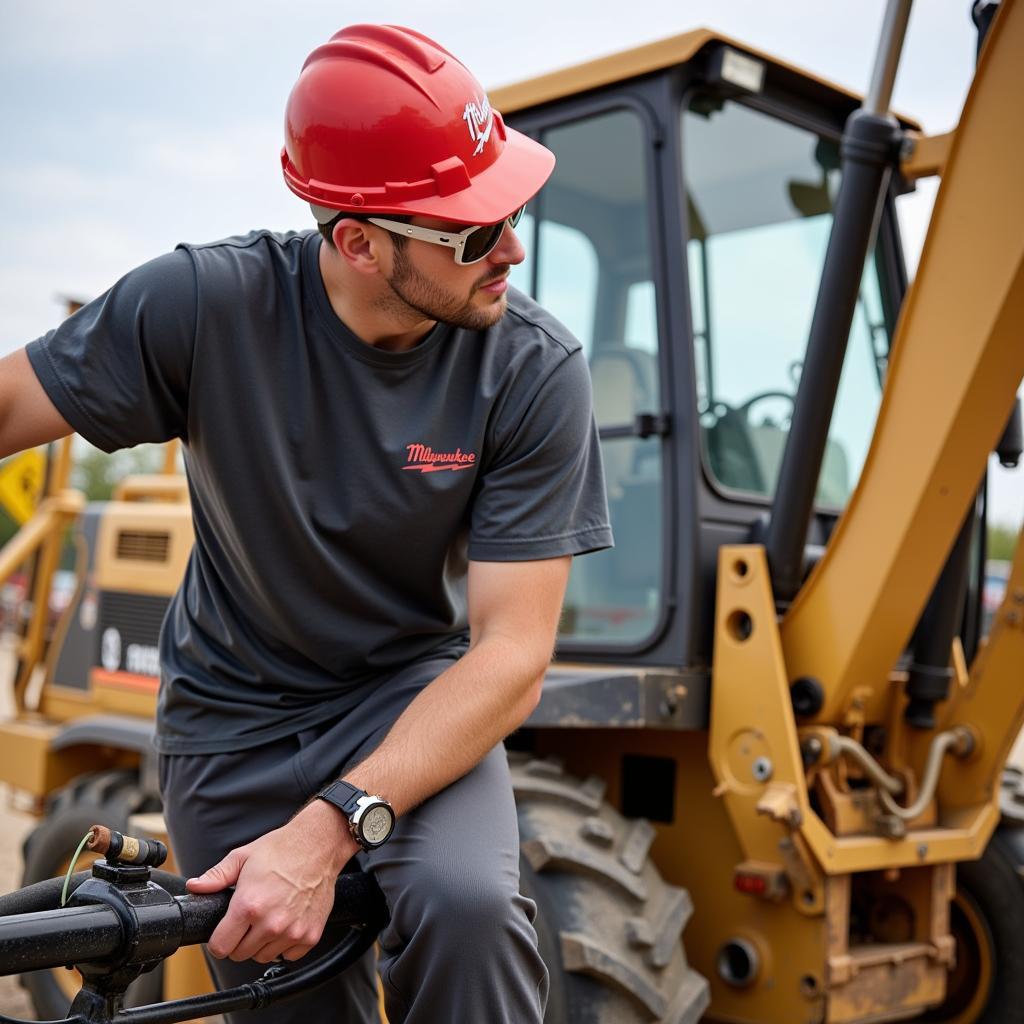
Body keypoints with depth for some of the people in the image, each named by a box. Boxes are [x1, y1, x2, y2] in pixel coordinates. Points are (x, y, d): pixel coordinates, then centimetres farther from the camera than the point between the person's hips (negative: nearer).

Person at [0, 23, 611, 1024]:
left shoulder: (534, 370, -20)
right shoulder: (205, 303, -20)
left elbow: (512, 655, -23)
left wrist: (330, 829, -34)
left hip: (414, 689, -1)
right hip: (230, 711, 1)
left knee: (466, 905, -30)